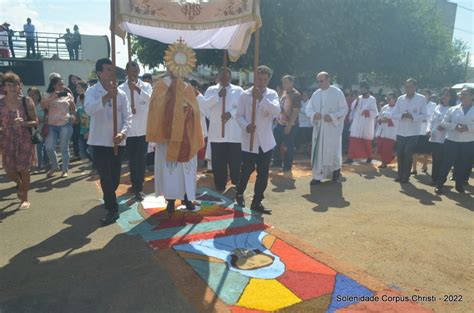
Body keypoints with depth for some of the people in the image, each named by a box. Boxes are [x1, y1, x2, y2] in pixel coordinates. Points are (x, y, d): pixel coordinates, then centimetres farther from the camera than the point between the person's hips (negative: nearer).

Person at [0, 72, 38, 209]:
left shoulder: (26, 101, -6)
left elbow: (35, 122, -3)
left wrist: (23, 123, -20)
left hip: (25, 139, -2)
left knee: (23, 169, 1)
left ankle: (25, 198, 17)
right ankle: (20, 184, 41)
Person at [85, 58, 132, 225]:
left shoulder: (121, 94, 4)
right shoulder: (92, 91, -4)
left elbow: (127, 117, 2)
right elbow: (89, 110, -24)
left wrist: (122, 133, -16)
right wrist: (106, 97, -38)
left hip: (118, 142, 3)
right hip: (100, 142, -3)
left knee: (115, 177, 12)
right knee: (105, 177, -2)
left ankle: (109, 201, 37)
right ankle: (112, 209, 9)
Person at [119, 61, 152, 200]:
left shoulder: (146, 86, 3)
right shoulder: (121, 88, 3)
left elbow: (151, 99, -16)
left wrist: (138, 89, -28)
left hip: (143, 129, -1)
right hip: (128, 129, 1)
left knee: (141, 160, -1)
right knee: (131, 159, 11)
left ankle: (139, 188, 3)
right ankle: (134, 184, 28)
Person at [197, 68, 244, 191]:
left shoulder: (238, 90, 6)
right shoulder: (211, 90, 10)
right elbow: (205, 105, -4)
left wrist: (230, 113, -16)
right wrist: (218, 96, -12)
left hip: (234, 132, -1)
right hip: (216, 132, 1)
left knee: (235, 160, 4)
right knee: (218, 161, 5)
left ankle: (237, 184, 26)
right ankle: (220, 185, 19)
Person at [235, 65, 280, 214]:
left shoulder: (272, 94, 2)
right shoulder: (245, 95, -1)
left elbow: (276, 111, -16)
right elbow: (239, 115, -1)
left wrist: (261, 98, -27)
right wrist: (246, 125, -21)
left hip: (265, 141, 2)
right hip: (249, 140, -2)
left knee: (263, 174, 5)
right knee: (247, 170, 5)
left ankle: (257, 202, 19)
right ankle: (239, 193, 33)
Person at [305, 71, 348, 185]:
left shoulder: (337, 92, -3)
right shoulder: (316, 94, 9)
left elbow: (344, 109, -5)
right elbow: (308, 108, 8)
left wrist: (332, 116, -19)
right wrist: (314, 114, -14)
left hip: (333, 128, -4)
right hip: (318, 128, 4)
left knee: (332, 150, 0)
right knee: (318, 151, 1)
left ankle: (336, 168, 29)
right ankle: (317, 176, 8)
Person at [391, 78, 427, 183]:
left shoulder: (421, 99, -3)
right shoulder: (400, 98, 4)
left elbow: (424, 116, -7)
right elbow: (394, 115, 2)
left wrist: (412, 116, -23)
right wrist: (402, 115, -18)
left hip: (413, 132, -3)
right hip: (400, 131, 3)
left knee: (408, 155, -1)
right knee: (400, 154, 7)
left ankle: (406, 176, 13)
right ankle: (400, 174, 22)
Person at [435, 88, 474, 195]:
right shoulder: (453, 109, 5)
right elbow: (444, 123, 3)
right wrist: (455, 126, -14)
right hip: (452, 141, 0)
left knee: (465, 166, 8)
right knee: (446, 164, 0)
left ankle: (459, 185, 26)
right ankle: (439, 185, 7)